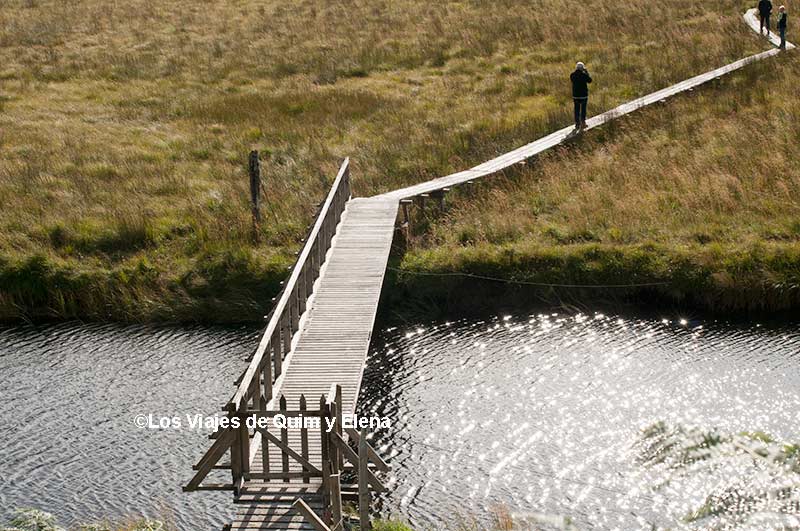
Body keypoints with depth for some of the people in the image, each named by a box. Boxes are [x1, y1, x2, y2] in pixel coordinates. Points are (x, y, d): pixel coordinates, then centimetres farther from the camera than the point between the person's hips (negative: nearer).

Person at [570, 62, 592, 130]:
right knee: (583, 109, 7)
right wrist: (587, 72, 10)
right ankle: (583, 122, 4)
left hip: (575, 95, 3)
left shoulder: (572, 75, -3)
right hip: (584, 95, -3)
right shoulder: (584, 75, -13)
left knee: (577, 109, 10)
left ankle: (577, 124, 11)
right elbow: (590, 80, 4)